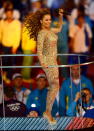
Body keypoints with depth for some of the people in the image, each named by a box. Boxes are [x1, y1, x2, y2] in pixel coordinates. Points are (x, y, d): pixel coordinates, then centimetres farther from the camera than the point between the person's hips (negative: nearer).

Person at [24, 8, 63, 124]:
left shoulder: (50, 30, 10)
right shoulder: (41, 33, -15)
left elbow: (59, 29, 32)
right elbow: (39, 50, -23)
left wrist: (61, 16, 19)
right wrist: (42, 62, -38)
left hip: (53, 61, 9)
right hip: (47, 62, -9)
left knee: (53, 87, 10)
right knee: (55, 87, -12)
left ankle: (48, 112, 16)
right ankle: (48, 112, -4)